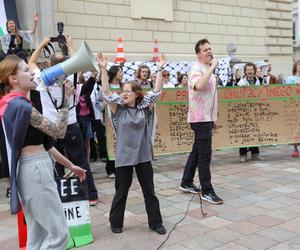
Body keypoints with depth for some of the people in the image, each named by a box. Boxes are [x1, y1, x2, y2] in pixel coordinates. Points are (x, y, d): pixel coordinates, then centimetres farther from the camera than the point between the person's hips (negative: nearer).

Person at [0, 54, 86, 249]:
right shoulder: (20, 106, -15)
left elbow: (41, 142, 16)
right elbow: (58, 132, -16)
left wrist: (69, 165, 15)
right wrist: (65, 98, -11)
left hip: (33, 169, 10)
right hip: (35, 170, -10)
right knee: (58, 233, -5)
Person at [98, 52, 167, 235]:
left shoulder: (145, 108, -1)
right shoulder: (118, 109, -2)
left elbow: (157, 91, -5)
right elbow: (106, 91, -10)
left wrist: (160, 69, -11)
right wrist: (103, 69, -17)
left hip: (143, 156, 1)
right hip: (124, 156, -1)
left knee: (149, 191, 10)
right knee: (121, 191, 10)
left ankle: (156, 222, 23)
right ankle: (116, 222, 27)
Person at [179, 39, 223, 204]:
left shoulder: (208, 69, 15)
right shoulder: (197, 69, -14)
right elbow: (199, 85, -36)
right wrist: (212, 67, -28)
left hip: (207, 117, 10)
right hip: (200, 118, -10)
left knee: (197, 152, 15)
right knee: (205, 154, -5)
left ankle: (186, 183, 25)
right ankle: (207, 191, 2)